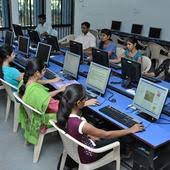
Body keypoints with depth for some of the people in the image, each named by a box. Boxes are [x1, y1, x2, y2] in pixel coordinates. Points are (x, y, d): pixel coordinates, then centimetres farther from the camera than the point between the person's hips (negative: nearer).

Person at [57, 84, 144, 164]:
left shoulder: (64, 113, -18)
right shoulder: (80, 124, -40)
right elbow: (107, 135, -26)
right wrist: (130, 130, -16)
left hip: (74, 148, 6)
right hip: (85, 155, -6)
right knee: (116, 139, 14)